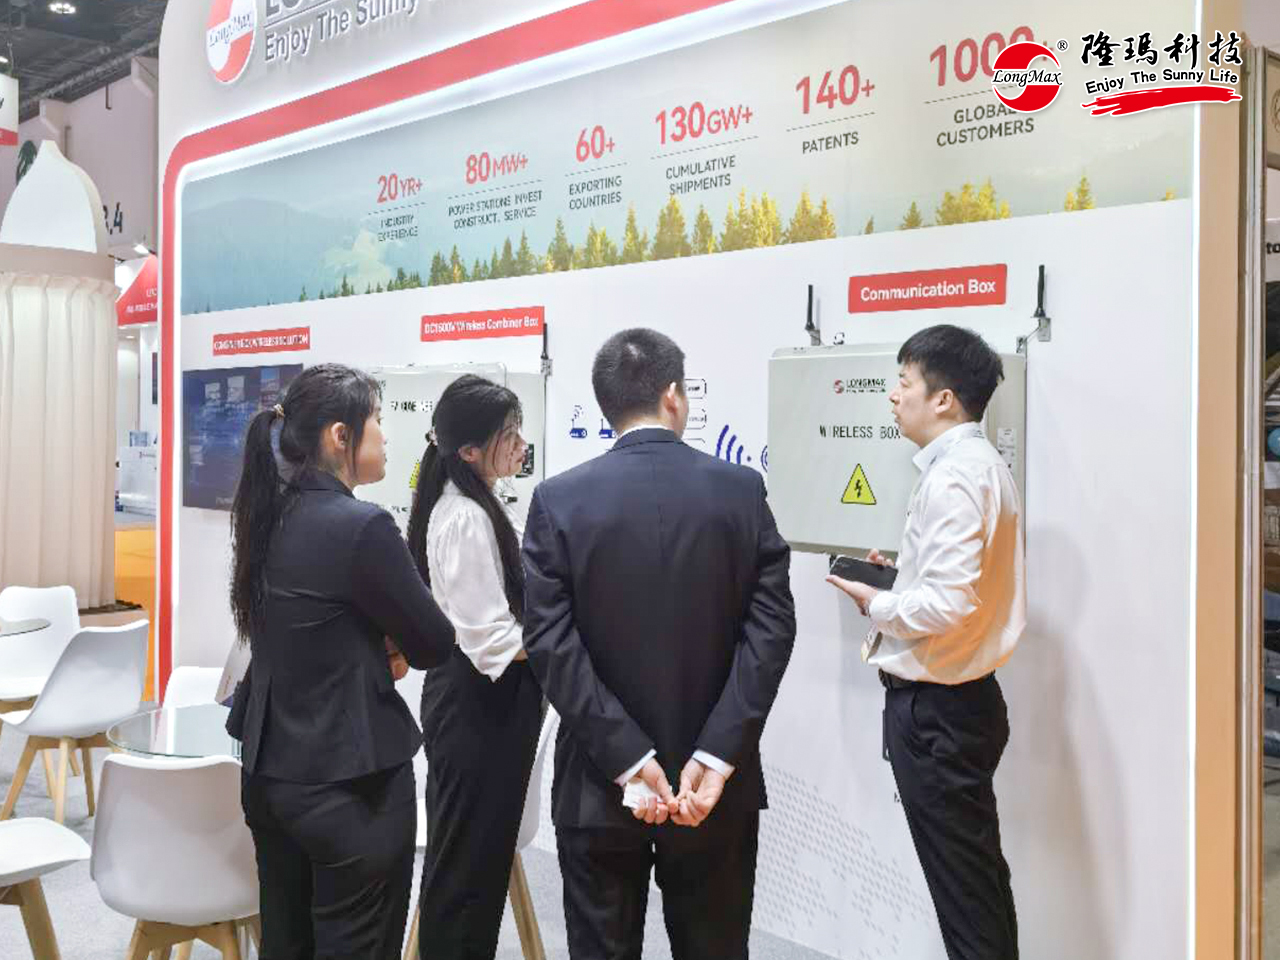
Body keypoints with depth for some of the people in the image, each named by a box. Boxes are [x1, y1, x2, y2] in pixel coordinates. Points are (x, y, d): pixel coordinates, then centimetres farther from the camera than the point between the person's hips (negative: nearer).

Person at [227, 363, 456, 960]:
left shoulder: (270, 515, 3)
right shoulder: (361, 525, -21)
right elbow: (434, 644, -12)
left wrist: (381, 646, -2)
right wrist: (397, 642, 8)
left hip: (270, 772, 8)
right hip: (351, 786, -8)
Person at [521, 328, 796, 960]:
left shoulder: (559, 499, -7)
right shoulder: (742, 490, -4)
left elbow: (550, 643, -14)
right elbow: (771, 627, -11)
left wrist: (628, 759, -13)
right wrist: (715, 758, -14)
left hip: (598, 785, -1)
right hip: (719, 785, 1)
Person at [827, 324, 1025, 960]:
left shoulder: (953, 477, -20)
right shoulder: (982, 465, 11)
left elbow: (950, 605, -28)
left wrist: (877, 604, -12)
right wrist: (904, 576, 11)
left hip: (936, 708, -10)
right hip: (955, 698, 10)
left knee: (963, 889, 3)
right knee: (976, 879, 20)